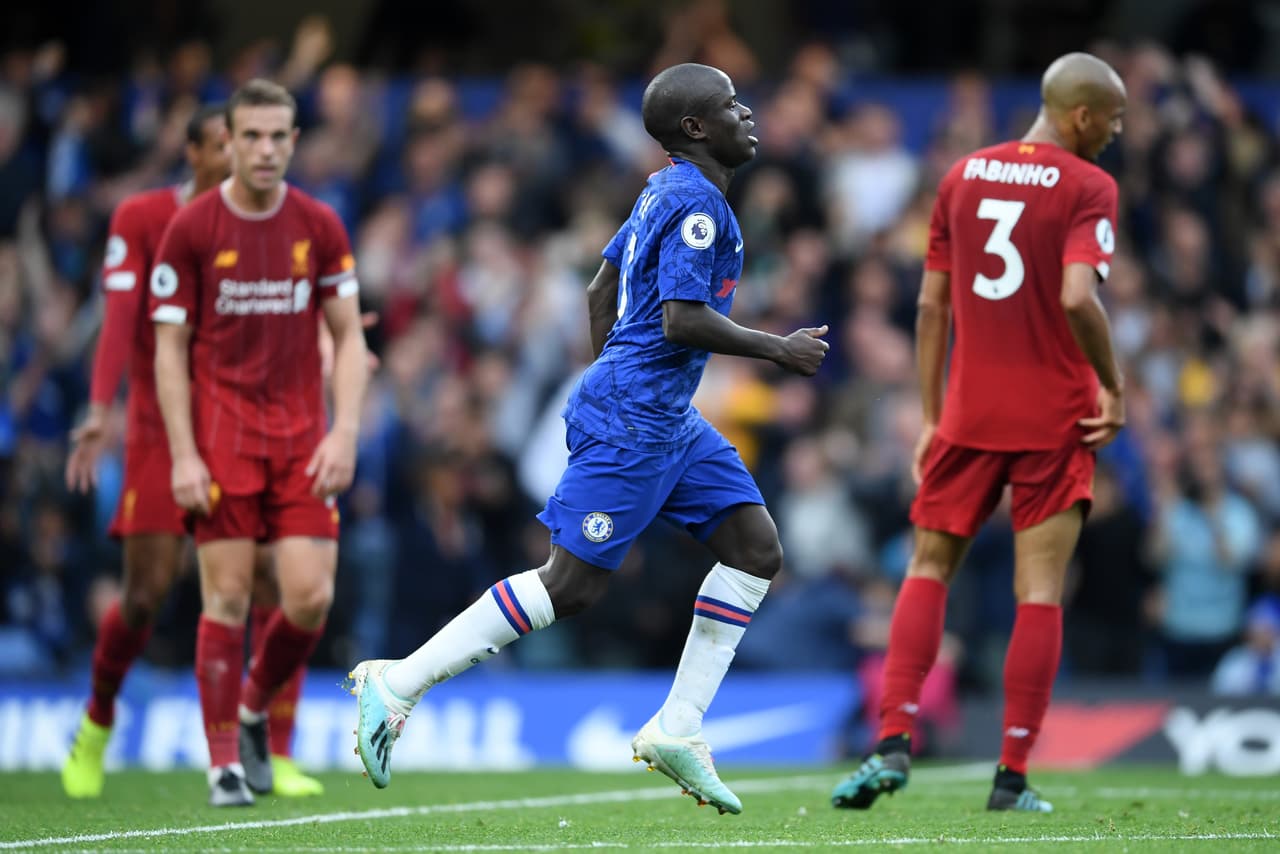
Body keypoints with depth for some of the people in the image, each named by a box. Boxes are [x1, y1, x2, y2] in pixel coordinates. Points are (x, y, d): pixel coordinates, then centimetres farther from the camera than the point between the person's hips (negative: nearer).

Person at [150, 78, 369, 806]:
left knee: (311, 597, -6)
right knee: (227, 597, -6)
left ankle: (255, 707, 22)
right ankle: (225, 761, 3)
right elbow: (170, 348, -1)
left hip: (301, 439, 2)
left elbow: (349, 338, 8)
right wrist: (184, 455, -9)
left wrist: (345, 433, -5)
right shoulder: (190, 229, -2)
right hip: (222, 437, -2)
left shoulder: (320, 227, 4)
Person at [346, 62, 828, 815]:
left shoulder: (663, 191, 14)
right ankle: (399, 684, -5)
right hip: (633, 420, -10)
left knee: (757, 548, 5)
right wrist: (779, 350, -13)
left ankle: (678, 729, 5)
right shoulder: (697, 203, -15)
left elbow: (603, 289, 22)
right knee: (573, 584, -9)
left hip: (667, 420, 10)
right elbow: (682, 320, -23)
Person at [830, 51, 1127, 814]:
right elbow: (1077, 298, -21)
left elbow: (932, 305, 9)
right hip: (1055, 416, -4)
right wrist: (1114, 388, -8)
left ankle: (893, 743, -1)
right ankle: (1013, 778, -2)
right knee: (1040, 589, 0)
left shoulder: (964, 176, 9)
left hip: (969, 413, 4)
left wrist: (931, 416, 14)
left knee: (930, 568, 13)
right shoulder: (1088, 187, -7)